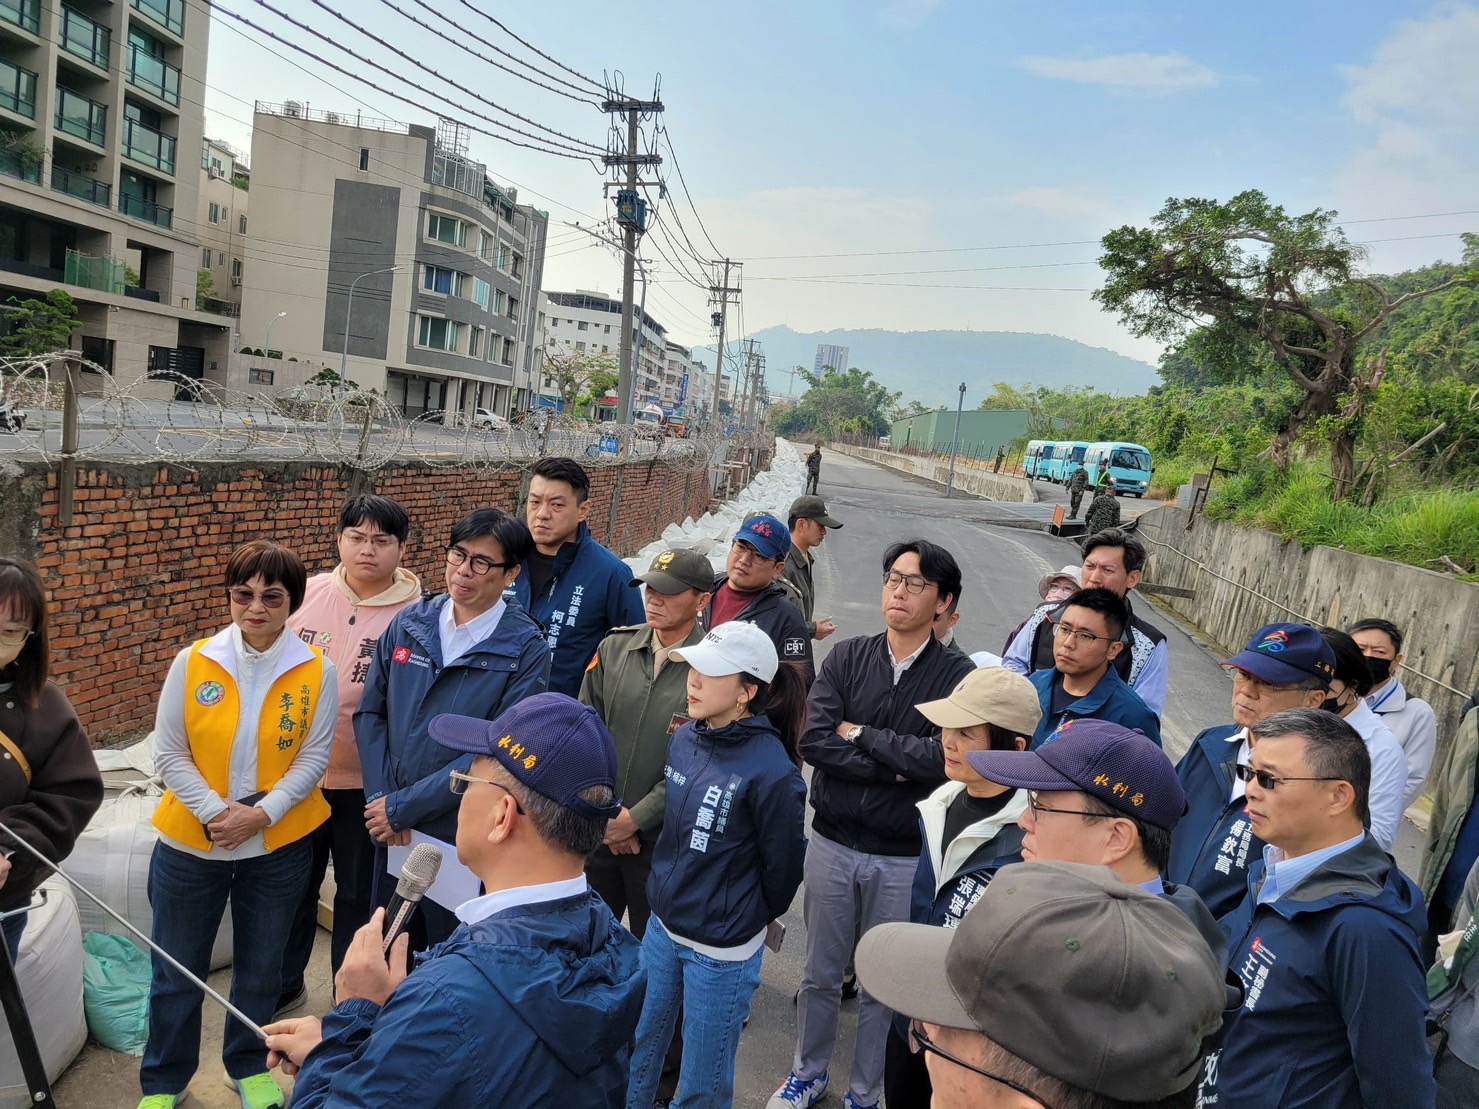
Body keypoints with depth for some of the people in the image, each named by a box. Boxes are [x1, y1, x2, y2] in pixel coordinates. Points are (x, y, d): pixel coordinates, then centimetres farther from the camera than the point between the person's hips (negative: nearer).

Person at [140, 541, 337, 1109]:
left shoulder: (317, 670, -10)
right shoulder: (192, 662, -9)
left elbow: (313, 758, -8)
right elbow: (168, 753, -7)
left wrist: (260, 814, -18)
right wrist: (215, 813, -16)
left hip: (280, 845, 0)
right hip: (191, 844, 0)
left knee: (260, 967, 18)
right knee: (177, 972, 15)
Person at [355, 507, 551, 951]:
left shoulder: (526, 651, -15)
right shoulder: (408, 624, -1)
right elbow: (370, 712, 3)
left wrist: (402, 807, -16)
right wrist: (381, 798, -9)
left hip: (464, 841, -4)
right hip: (392, 831, 4)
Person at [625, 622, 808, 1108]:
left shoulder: (773, 772, -24)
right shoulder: (684, 739, -4)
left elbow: (783, 866, -12)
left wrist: (747, 918, 4)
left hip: (721, 950, -6)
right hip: (661, 927, 6)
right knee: (635, 1055, 22)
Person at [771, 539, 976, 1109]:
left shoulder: (957, 675, -11)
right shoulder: (847, 657, -4)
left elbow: (945, 757, -24)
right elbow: (812, 740, -14)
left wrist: (859, 733, -15)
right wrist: (896, 764, -19)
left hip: (904, 858, -2)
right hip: (832, 843, 2)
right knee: (820, 974, 20)